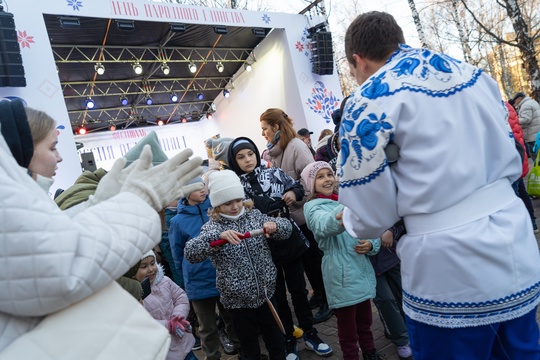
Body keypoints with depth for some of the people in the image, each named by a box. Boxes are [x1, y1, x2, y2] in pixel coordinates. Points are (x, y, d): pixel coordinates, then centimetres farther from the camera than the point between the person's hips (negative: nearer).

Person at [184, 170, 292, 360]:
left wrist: (275, 225, -23)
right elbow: (190, 253, -26)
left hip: (266, 291, 3)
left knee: (276, 341, 19)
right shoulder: (213, 227, -11)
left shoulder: (254, 215, -1)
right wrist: (218, 236, -41)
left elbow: (287, 228, 1)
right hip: (238, 299, -3)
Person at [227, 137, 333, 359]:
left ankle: (310, 334, 34)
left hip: (289, 240, 2)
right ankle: (288, 341, 31)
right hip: (263, 248, -1)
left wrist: (294, 193, -10)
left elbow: (299, 188, 10)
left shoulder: (275, 173, 0)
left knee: (298, 290, 15)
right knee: (278, 296, 13)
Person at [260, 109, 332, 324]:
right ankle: (318, 294, 37)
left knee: (314, 257, 5)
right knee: (305, 258, 18)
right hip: (291, 215, 7)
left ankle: (327, 301, 22)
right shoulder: (275, 152, 7)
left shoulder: (295, 146, -16)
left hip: (305, 213, -7)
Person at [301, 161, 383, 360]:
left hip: (363, 270, 6)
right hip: (342, 276, -6)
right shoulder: (313, 207, -8)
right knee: (348, 329, 10)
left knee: (365, 322, 23)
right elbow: (326, 226, -33)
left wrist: (371, 244, -10)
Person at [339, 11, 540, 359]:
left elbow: (370, 215, -8)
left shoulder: (370, 98, -10)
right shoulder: (475, 74, 10)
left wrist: (348, 219, 14)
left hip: (450, 275, -6)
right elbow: (512, 163, 17)